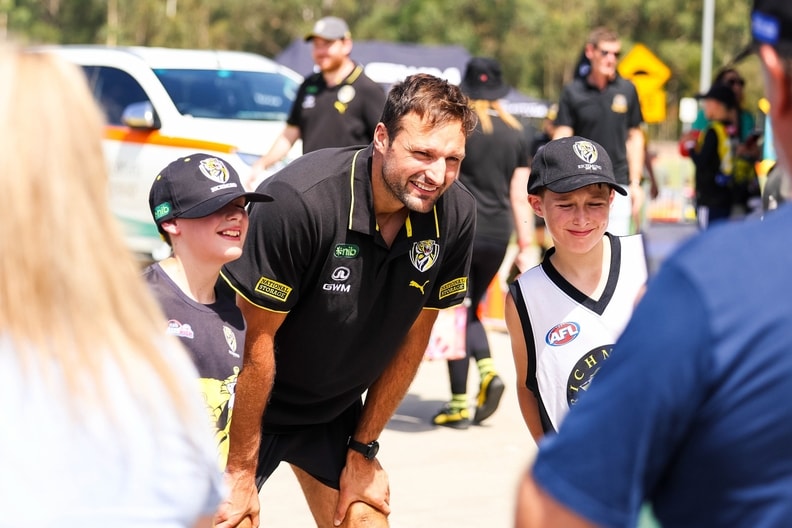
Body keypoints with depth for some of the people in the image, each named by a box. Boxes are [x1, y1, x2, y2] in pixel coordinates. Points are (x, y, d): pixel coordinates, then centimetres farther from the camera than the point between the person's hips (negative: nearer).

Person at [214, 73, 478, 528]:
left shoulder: (455, 215, -13)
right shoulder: (300, 200, -30)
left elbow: (414, 336, -1)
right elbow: (257, 338, -23)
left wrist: (363, 449, 3)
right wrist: (242, 469, -18)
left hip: (337, 407, 5)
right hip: (248, 406, -5)